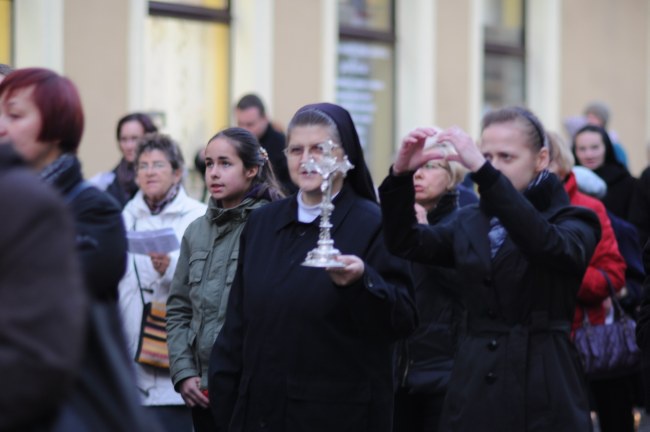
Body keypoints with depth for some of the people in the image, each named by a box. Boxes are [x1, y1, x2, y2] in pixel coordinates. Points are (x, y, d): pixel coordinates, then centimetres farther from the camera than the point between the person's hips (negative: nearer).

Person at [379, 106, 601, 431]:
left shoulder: (572, 222, -1)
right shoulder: (469, 223, 13)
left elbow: (547, 243, -23)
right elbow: (405, 243, 1)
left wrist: (483, 171, -31)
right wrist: (401, 175, -16)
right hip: (473, 389, 4)